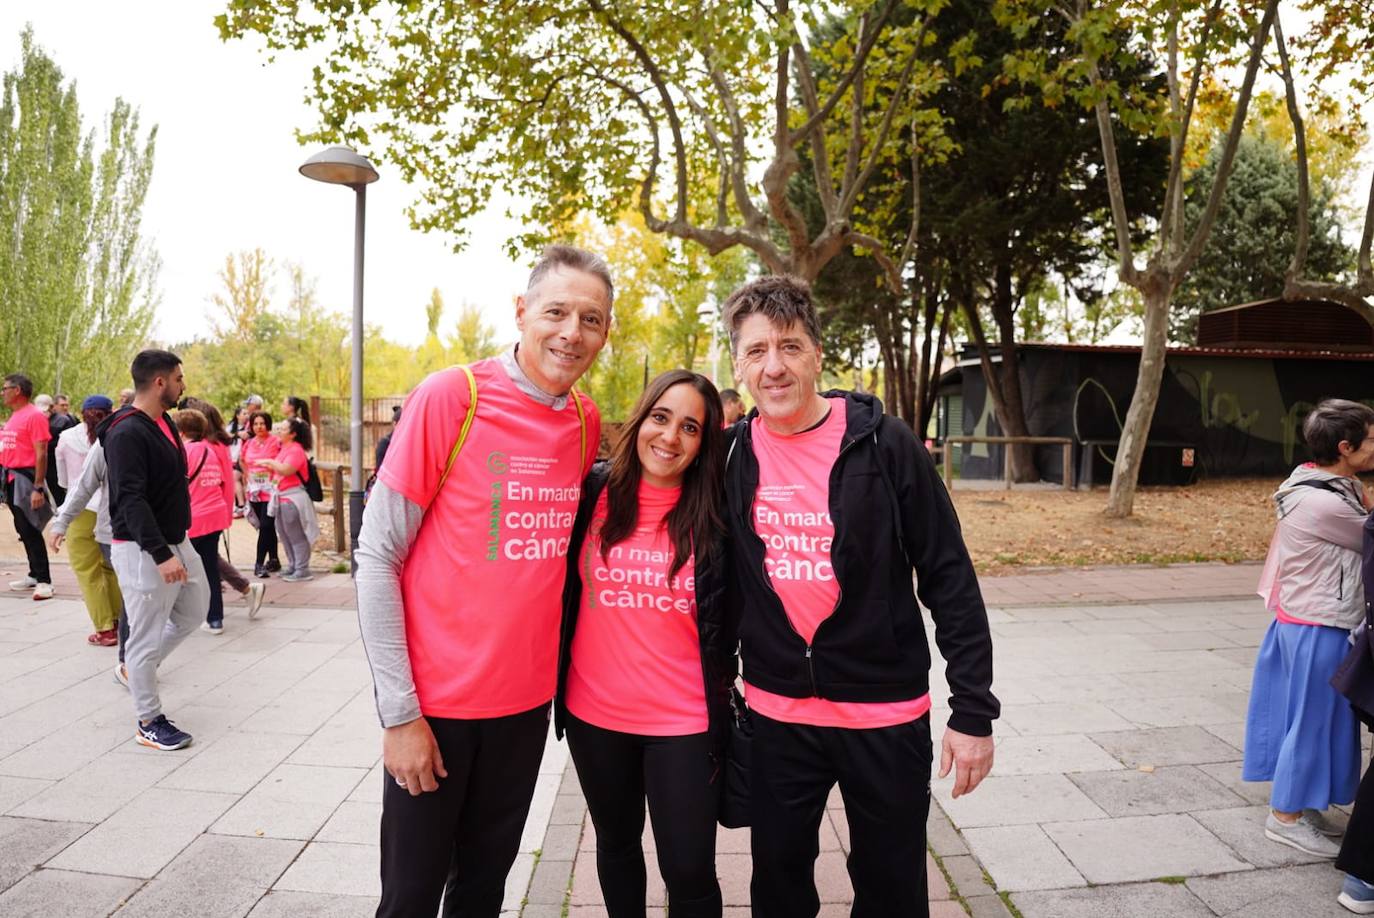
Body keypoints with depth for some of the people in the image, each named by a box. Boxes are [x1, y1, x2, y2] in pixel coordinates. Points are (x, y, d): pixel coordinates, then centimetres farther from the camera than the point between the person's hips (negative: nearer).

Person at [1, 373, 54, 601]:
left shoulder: (34, 416, -13)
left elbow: (41, 454, -18)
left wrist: (38, 488, -22)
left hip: (25, 479, -9)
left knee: (30, 530, -8)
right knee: (23, 530, 13)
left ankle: (44, 580, -4)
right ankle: (35, 574, 22)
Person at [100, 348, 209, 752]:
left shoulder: (165, 423, 9)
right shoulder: (127, 433, -20)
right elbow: (131, 500, -26)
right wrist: (160, 555, -31)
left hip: (177, 541, 9)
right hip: (142, 550, -9)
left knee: (194, 610, 21)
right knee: (146, 635, 2)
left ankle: (136, 667, 38)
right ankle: (149, 722, 14)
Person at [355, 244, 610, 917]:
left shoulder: (586, 421, 1)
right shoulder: (450, 396, -14)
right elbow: (376, 558, -12)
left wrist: (550, 666, 7)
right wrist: (399, 711, -14)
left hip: (528, 698, 4)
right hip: (435, 700, -4)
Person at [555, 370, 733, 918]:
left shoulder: (714, 517, -7)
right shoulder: (591, 491, -5)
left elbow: (727, 622, 0)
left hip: (683, 720, -2)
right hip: (593, 712, 2)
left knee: (689, 870, 3)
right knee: (616, 844, 21)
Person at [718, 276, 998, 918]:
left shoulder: (884, 444, -12)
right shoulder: (734, 455, -2)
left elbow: (950, 580, -10)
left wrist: (973, 711, -10)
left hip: (886, 713, -2)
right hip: (776, 716, 3)